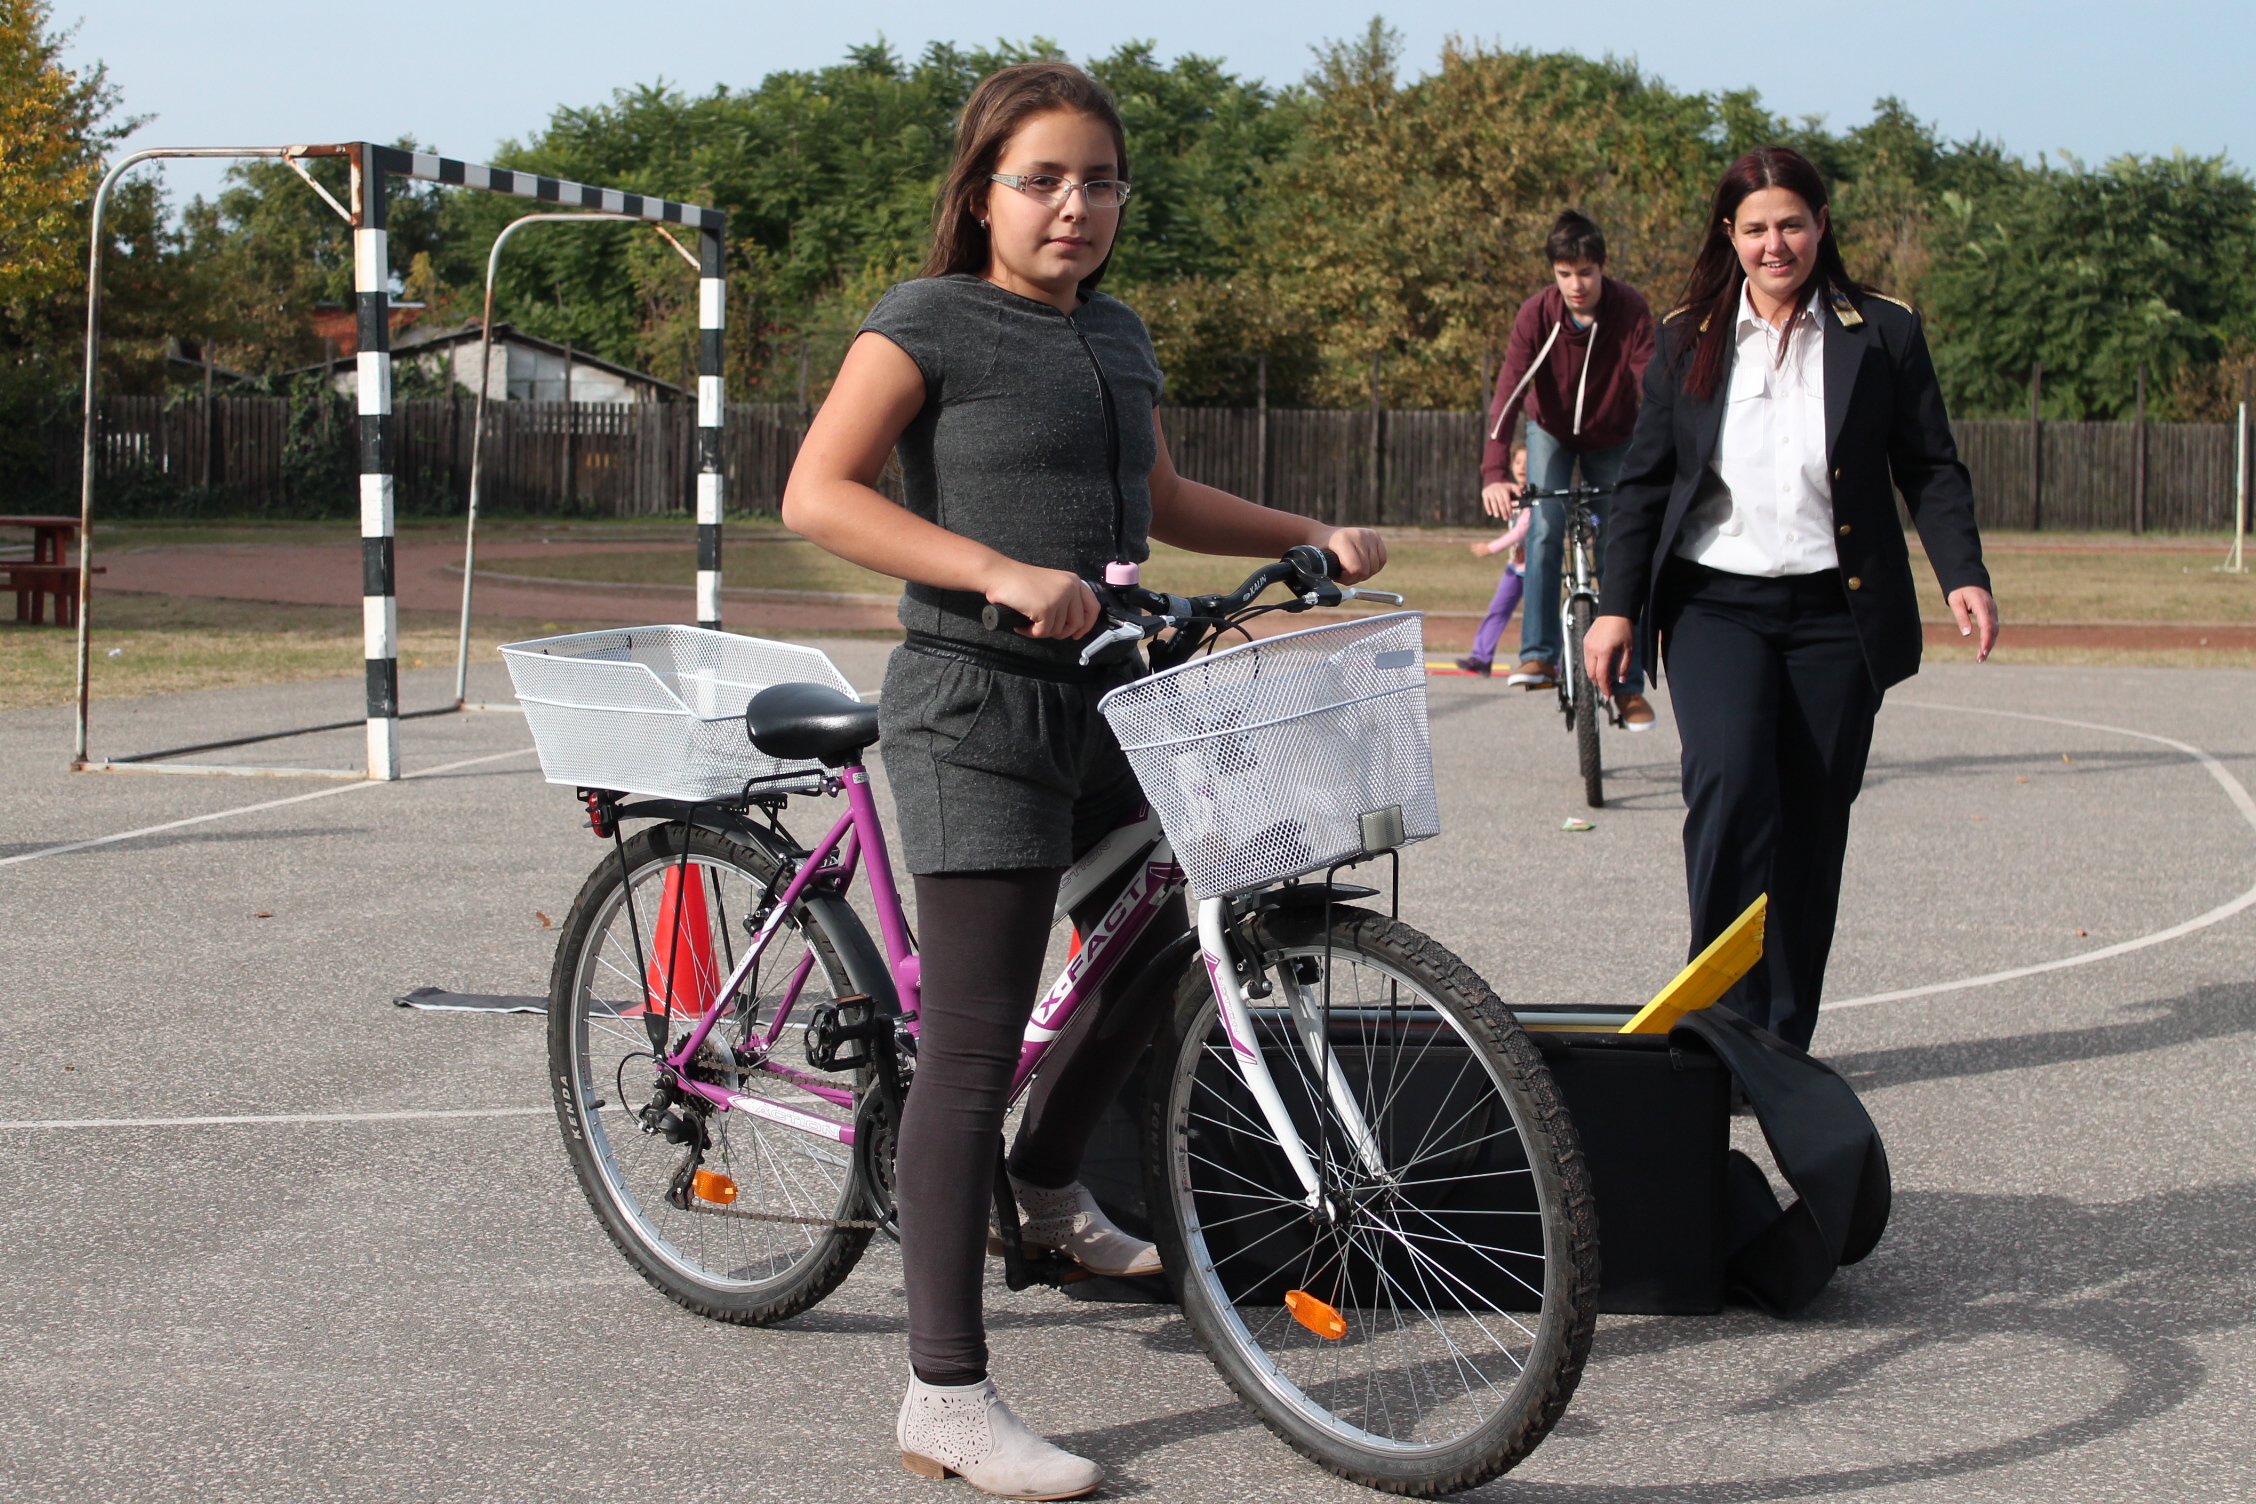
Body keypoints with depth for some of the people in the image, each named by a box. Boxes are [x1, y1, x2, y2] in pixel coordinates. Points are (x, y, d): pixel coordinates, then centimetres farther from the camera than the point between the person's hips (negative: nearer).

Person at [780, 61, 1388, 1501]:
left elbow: (1165, 502, 27)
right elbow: (819, 494, -17)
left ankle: (1048, 1184, 47)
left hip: (1105, 705, 8)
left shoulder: (1117, 333, 15)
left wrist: (1317, 535, 14)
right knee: (973, 1046, -9)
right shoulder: (930, 322, -8)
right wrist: (1002, 571, -26)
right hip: (979, 707, -8)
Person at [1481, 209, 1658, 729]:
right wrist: (1493, 474, -44)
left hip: (1613, 440, 0)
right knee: (1545, 532, -22)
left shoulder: (1630, 310, -26)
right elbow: (1509, 391, -31)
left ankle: (1628, 683, 6)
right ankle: (1538, 656, -18)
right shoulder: (1537, 314, -25)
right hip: (1553, 434, 0)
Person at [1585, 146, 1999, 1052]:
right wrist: (1617, 604, 3)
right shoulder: (1686, 340, 8)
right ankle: (1727, 1017, -15)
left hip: (1835, 611, 1)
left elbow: (1930, 468, 7)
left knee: (1812, 824, 3)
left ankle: (1783, 1043, 13)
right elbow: (1645, 479, 10)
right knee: (1730, 784, -22)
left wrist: (1963, 574, -7)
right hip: (1716, 603, 0)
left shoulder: (1883, 334, 5)